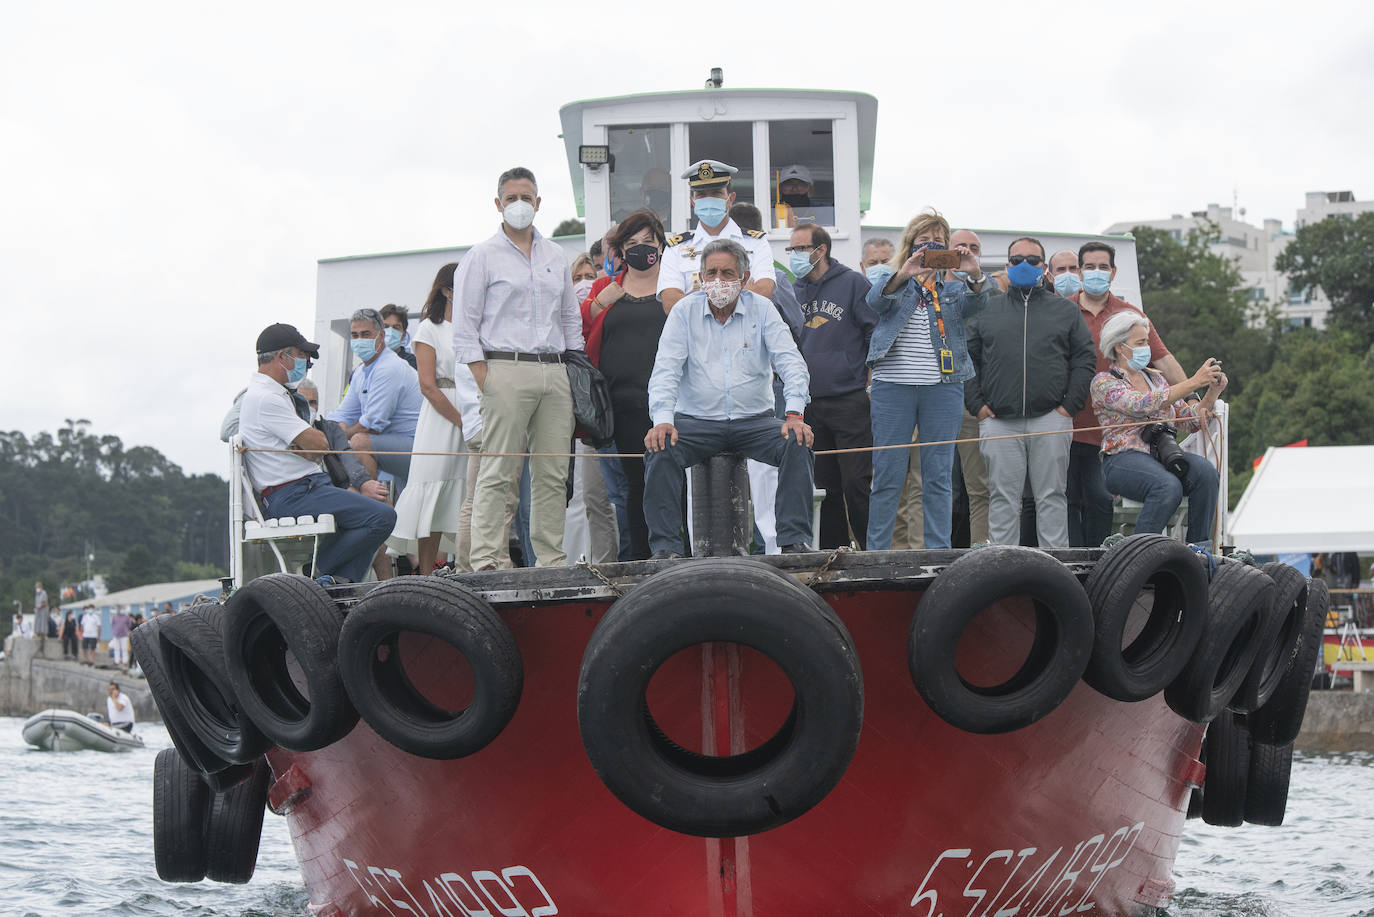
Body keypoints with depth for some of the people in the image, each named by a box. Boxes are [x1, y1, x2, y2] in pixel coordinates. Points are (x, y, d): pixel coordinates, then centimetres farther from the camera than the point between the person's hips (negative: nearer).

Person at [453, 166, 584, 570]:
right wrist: (486, 385, -11)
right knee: (498, 472, -10)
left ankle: (552, 560, 6)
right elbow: (464, 328, -1)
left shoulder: (555, 256, 19)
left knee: (553, 473, 2)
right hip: (506, 371, -5)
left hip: (555, 373, 5)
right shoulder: (483, 256, 4)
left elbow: (571, 320, 23)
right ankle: (484, 561, -11)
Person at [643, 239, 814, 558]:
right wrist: (662, 420, -23)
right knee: (660, 448, -29)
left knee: (798, 444, -27)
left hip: (753, 420, 0)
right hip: (697, 420, 0)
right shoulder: (685, 312, 3)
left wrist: (795, 414, -21)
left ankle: (795, 539, -23)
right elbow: (665, 370, -6)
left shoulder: (761, 309, 3)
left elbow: (790, 362, -4)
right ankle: (665, 546, -26)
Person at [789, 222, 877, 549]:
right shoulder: (793, 292, 13)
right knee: (824, 486, 8)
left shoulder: (852, 283, -1)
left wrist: (873, 384, -7)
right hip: (808, 405, 5)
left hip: (850, 401, -5)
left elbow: (876, 334, -2)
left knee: (856, 483, -8)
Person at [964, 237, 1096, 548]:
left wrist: (1070, 406, -2)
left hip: (1051, 419, 0)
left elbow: (1085, 359, 9)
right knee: (1003, 497, 0)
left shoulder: (1066, 311, 13)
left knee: (1051, 496, 1)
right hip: (998, 421, 0)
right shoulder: (986, 310, 14)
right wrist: (976, 405, 0)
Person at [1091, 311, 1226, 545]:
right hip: (1124, 458, -6)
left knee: (1205, 472, -26)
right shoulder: (1103, 382, 0)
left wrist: (1213, 392, 2)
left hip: (1163, 452, 6)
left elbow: (1188, 420, 19)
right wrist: (1194, 383, -20)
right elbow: (1142, 405, -17)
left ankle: (1200, 547, -22)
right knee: (1169, 486, -36)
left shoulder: (1155, 378, 22)